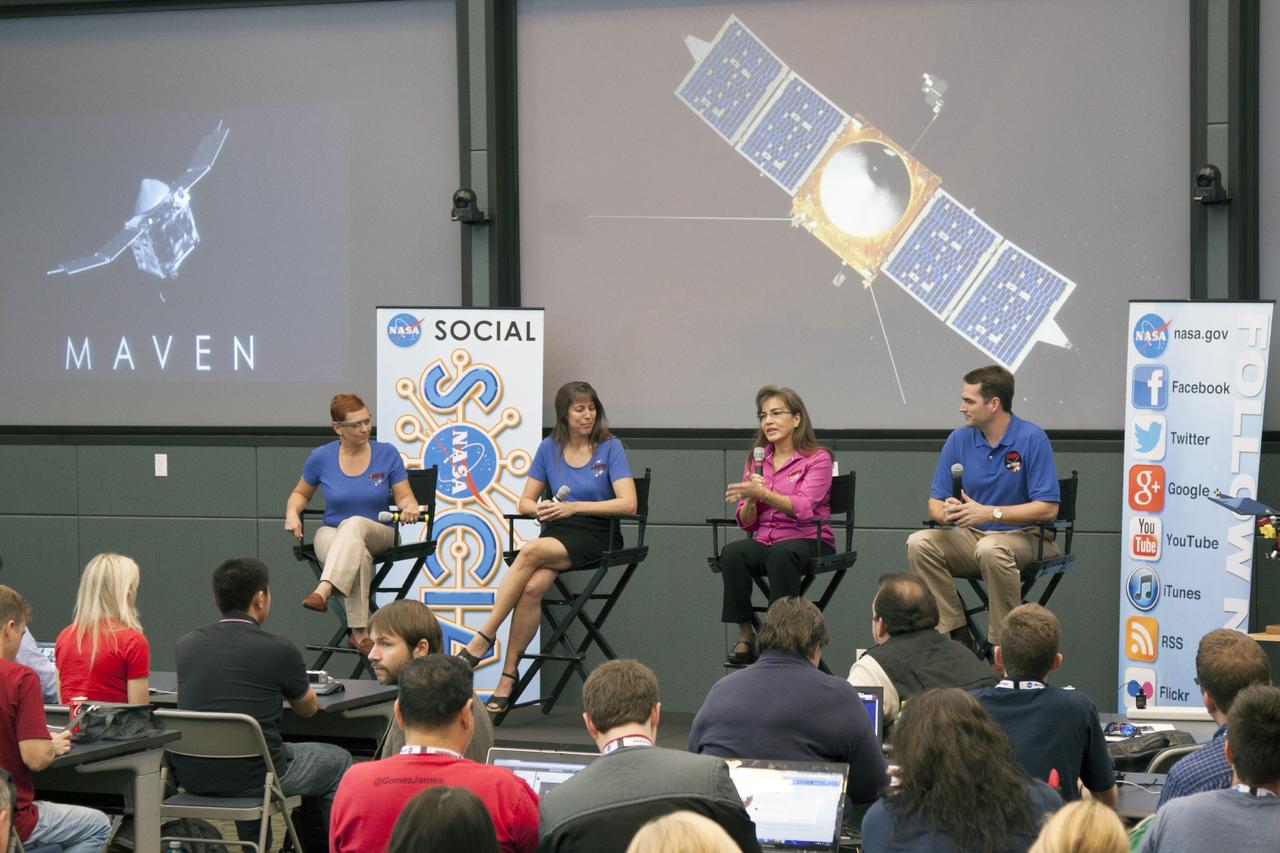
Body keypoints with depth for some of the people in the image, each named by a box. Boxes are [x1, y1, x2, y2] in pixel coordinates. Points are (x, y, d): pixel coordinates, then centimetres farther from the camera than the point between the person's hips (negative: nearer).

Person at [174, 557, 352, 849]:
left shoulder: (185, 646, 2)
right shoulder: (279, 650, -9)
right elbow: (308, 708, 11)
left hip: (192, 777, 5)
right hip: (252, 778, -5)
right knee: (337, 761, 21)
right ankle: (315, 845, 33)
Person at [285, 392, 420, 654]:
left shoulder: (387, 454, -1)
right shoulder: (321, 457, 1)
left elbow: (405, 497, 5)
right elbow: (301, 493, 18)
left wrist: (410, 508, -20)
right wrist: (292, 512, -4)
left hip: (378, 534, 0)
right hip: (332, 535, 0)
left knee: (354, 524, -38)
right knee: (357, 554, -38)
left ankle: (323, 591, -55)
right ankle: (359, 632, -40)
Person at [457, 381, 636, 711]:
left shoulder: (610, 448, -1)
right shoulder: (549, 448, 11)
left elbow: (628, 504, -11)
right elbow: (525, 502, 14)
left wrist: (574, 506, -17)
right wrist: (540, 509, -11)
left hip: (596, 536, -3)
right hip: (557, 533, 3)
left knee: (531, 552, -32)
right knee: (531, 587, -30)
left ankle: (482, 640, -28)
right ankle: (508, 676, -27)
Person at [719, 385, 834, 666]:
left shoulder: (817, 458, 0)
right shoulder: (756, 460, 15)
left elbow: (803, 508, -17)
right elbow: (746, 523, 11)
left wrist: (762, 493, -30)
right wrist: (750, 501, -12)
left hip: (808, 541, -4)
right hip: (765, 542, 4)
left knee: (781, 554, -38)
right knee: (733, 552, -29)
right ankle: (745, 636, -24)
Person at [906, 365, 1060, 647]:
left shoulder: (1032, 439, -11)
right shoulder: (959, 439, 4)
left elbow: (1047, 508, -17)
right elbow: (935, 503, 5)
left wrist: (989, 513, -25)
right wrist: (946, 513, -21)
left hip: (1025, 536, -5)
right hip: (971, 536, 5)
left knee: (990, 548, -38)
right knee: (919, 543, -20)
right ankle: (957, 635, -17)